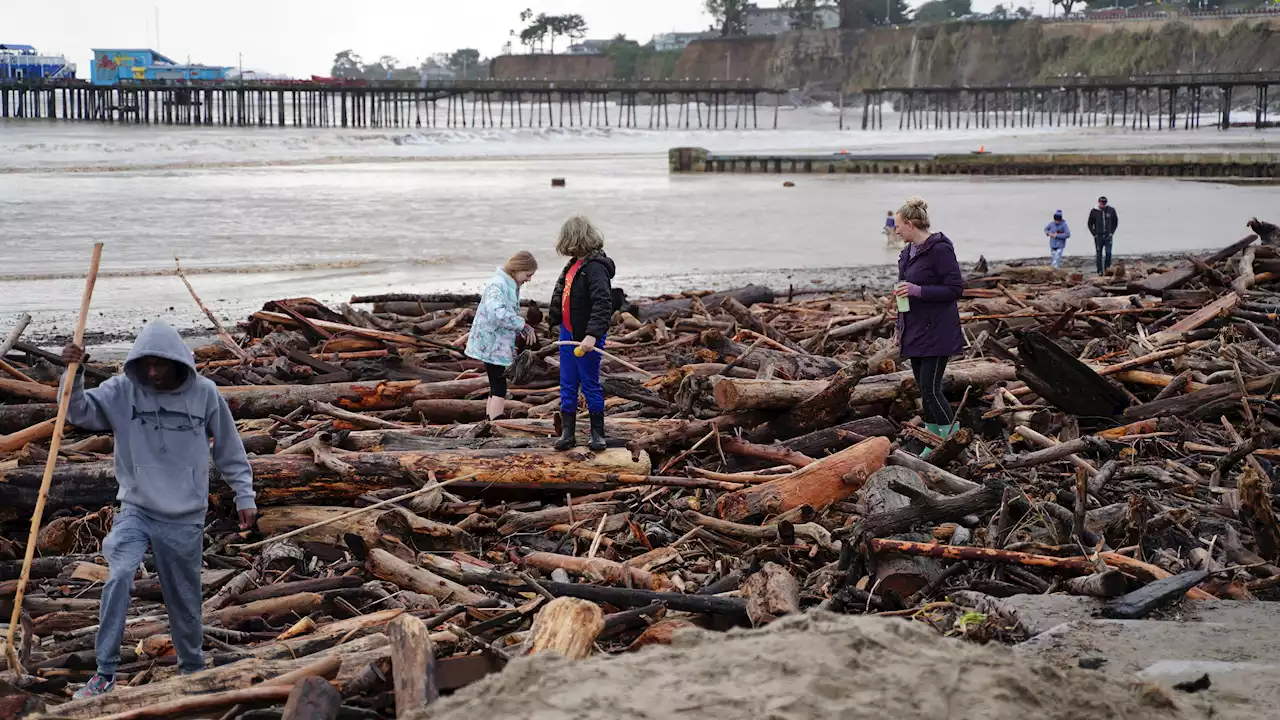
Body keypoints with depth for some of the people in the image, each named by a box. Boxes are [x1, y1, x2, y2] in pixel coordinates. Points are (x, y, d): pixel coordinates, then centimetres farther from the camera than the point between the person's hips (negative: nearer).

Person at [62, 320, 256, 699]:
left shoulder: (204, 393, -5)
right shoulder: (122, 390, -5)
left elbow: (230, 450, 5)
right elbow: (80, 412, -9)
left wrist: (245, 496, 6)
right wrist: (73, 373, -25)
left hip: (185, 518, 0)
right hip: (136, 510, 0)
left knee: (184, 598, 10)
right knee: (119, 577, -24)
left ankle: (193, 669, 33)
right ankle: (105, 673, -15)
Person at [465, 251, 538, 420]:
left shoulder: (511, 286, 13)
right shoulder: (497, 285, -20)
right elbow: (497, 313, -36)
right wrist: (523, 325, -30)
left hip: (499, 344, 10)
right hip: (492, 344, -10)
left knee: (496, 387, 13)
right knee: (499, 389, -10)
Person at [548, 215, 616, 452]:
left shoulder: (595, 267, -20)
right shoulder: (574, 264, 10)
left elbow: (603, 304, -30)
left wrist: (592, 335, -38)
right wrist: (554, 318, 29)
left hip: (586, 339, -9)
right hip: (568, 334, 9)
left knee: (590, 385, 3)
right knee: (567, 386, 11)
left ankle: (597, 434, 15)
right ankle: (567, 432, 19)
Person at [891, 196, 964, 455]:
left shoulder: (940, 249, -15)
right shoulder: (908, 252, 13)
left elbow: (955, 288, -17)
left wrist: (918, 290, -24)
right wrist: (901, 330, 21)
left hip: (936, 334, -9)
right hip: (915, 333, 9)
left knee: (930, 390, -11)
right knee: (924, 390, 11)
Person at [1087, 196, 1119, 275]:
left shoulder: (1111, 210, 0)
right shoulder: (1094, 211, -2)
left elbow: (1115, 222, 12)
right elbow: (1090, 224, 7)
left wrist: (1112, 232, 3)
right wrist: (1094, 234, -1)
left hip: (1108, 236, 0)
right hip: (1098, 236, 0)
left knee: (1108, 252, -6)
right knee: (1099, 254, 1)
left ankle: (1107, 268, 7)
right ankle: (1100, 270, 5)